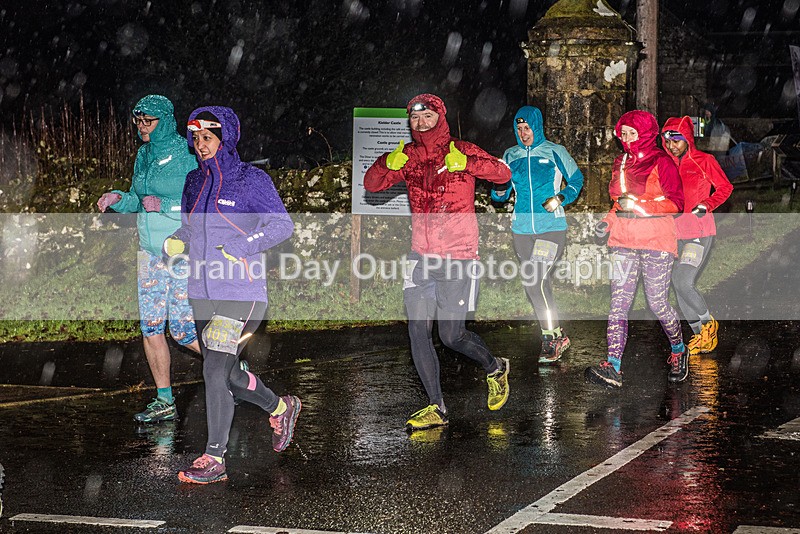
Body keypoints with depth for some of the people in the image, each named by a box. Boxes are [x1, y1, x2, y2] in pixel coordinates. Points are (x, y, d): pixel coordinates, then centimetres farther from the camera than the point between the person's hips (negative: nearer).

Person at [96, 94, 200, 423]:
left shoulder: (187, 156, -14)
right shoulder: (144, 155, 9)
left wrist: (165, 206, -22)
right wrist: (118, 199, -2)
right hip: (150, 252, 7)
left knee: (183, 332, -5)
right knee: (150, 327, 4)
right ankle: (164, 402, 13)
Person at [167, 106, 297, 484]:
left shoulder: (251, 180, -7)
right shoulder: (195, 182, 12)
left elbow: (281, 224, -10)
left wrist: (237, 248, -20)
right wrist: (176, 243, -1)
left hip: (240, 292, -7)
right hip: (202, 293, 7)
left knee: (215, 370, -15)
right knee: (227, 374, 15)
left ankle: (214, 458, -8)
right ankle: (281, 407, 42)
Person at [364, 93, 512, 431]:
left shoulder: (461, 151, -3)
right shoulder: (409, 157, 8)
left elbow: (503, 174, -14)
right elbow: (371, 184, 3)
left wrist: (466, 163, -29)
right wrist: (389, 165, -18)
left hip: (458, 257, -4)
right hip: (421, 256, 4)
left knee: (451, 336, -2)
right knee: (417, 331, -3)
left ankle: (495, 368, 28)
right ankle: (437, 408, 6)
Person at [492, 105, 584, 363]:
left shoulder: (554, 152, -1)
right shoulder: (511, 155, 10)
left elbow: (576, 180, 6)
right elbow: (500, 193, 13)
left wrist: (560, 198, -11)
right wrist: (499, 191, -11)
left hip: (552, 226, -5)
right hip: (522, 229, 5)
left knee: (535, 281, -17)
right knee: (538, 284, 8)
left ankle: (551, 336, -5)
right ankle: (555, 336, 19)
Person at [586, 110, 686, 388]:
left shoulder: (661, 162, -5)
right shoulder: (621, 162, 16)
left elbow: (676, 202, -8)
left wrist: (639, 205, -17)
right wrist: (608, 221, 9)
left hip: (656, 240, -5)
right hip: (624, 240, 5)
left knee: (657, 303, -2)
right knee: (618, 302, -7)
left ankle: (678, 351, 26)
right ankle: (613, 367, -15)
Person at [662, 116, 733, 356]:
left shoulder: (704, 161, -5)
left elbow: (725, 187, 1)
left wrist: (707, 205, -12)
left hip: (699, 231, -6)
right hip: (676, 232, 6)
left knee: (683, 282, -18)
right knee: (679, 284, 6)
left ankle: (708, 322, 5)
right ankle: (700, 334, 18)